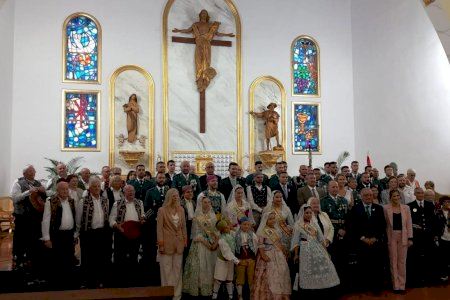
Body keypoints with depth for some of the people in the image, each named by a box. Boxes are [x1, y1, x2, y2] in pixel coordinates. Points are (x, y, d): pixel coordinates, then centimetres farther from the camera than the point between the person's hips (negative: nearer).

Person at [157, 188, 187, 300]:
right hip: (167, 243, -4)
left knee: (178, 269, 9)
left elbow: (183, 226, 12)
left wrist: (185, 239, 8)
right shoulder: (162, 210, -4)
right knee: (167, 269, 2)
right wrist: (160, 243, -10)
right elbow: (159, 228, -6)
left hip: (179, 243, 4)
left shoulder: (181, 209, 8)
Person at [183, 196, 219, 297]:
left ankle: (209, 287, 17)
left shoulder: (213, 216, 8)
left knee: (211, 266, 7)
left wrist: (216, 242, -8)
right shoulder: (197, 217, -7)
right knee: (201, 266, -3)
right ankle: (198, 288, 8)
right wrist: (206, 243, -16)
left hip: (212, 244, 5)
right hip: (200, 244, -4)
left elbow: (216, 231, 7)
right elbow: (197, 233, -10)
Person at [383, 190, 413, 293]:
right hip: (391, 237, -1)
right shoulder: (385, 208, -1)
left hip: (403, 237, 1)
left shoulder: (406, 208, 5)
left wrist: (410, 238, -1)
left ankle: (402, 284, 14)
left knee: (402, 261, 5)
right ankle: (395, 285, 11)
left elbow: (409, 224, 5)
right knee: (393, 261, 4)